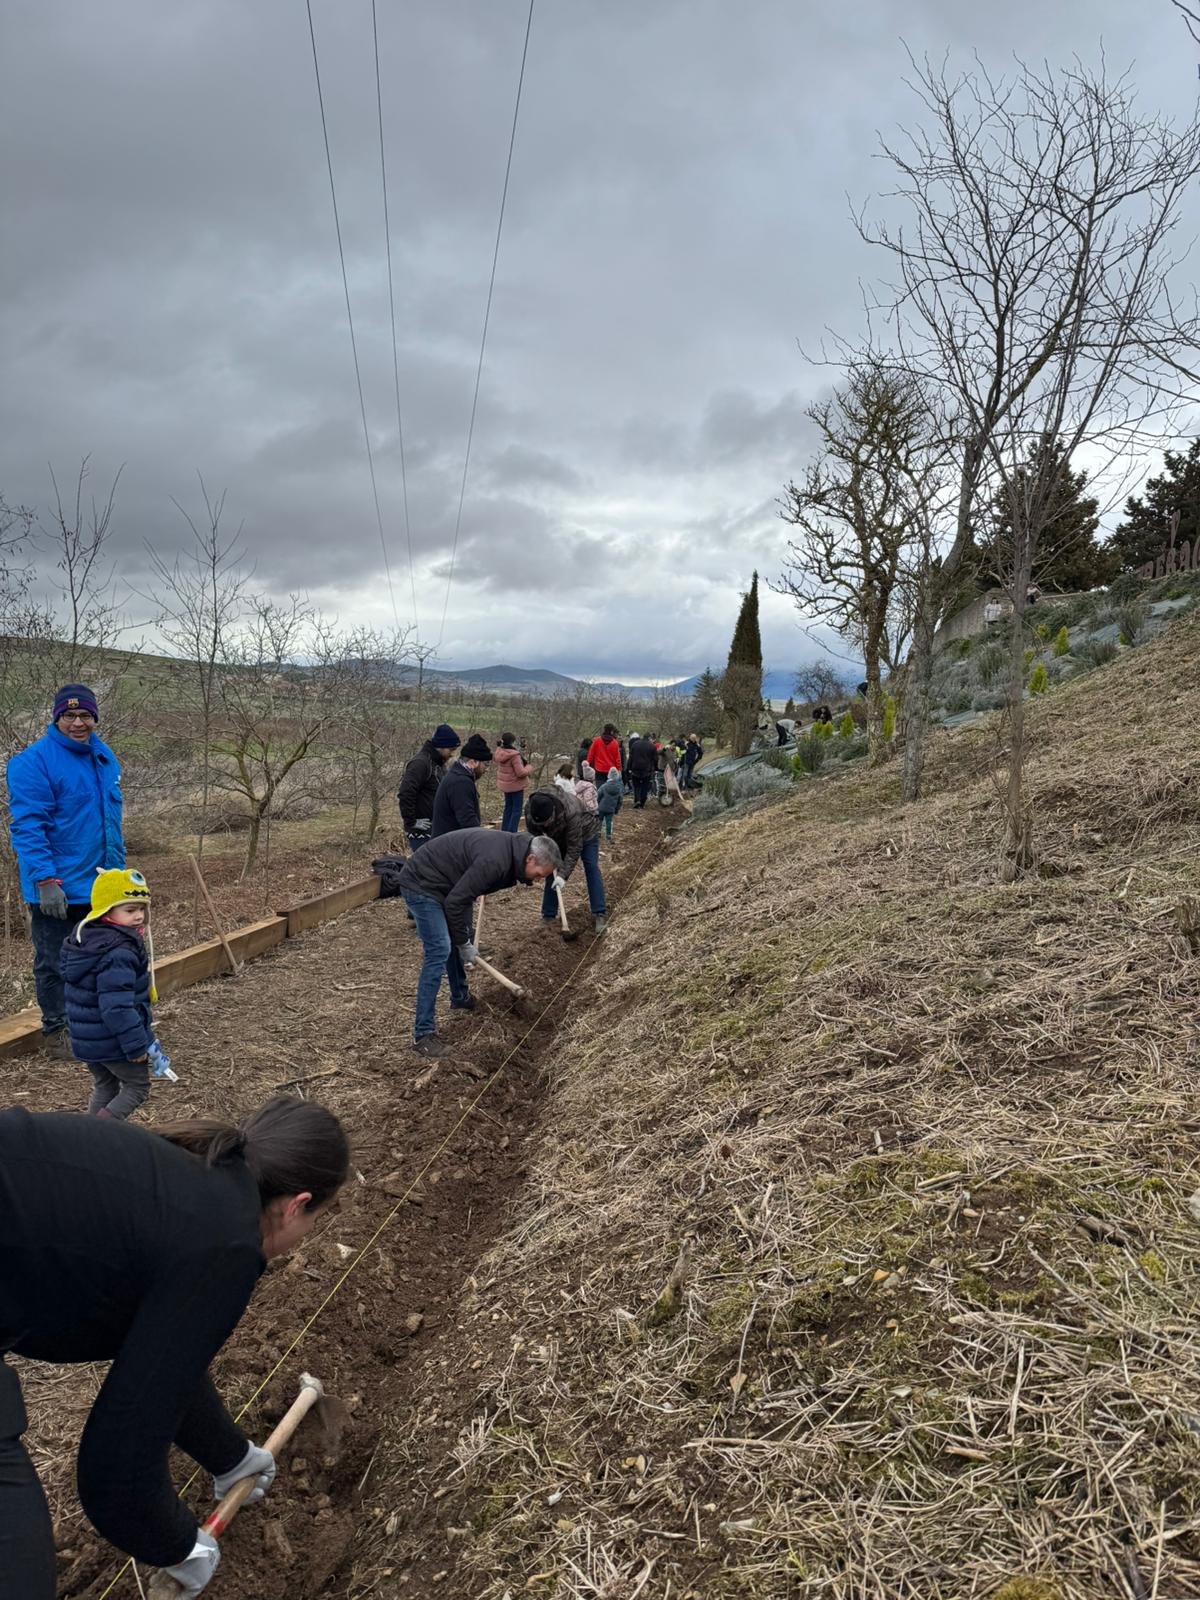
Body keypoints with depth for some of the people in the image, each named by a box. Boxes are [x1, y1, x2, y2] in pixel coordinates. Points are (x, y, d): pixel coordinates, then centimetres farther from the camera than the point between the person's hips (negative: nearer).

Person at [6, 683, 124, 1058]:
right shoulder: (34, 761, -14)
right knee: (55, 964, 7)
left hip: (100, 886, 7)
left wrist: (118, 869, 17)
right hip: (57, 889, -7)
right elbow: (27, 826, -19)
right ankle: (56, 1029, 22)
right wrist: (46, 880, -25)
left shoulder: (104, 757, 9)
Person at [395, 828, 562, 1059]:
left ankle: (460, 999, 40)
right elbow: (455, 903, -24)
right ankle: (423, 1034, -12)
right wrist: (464, 944, -10)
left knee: (457, 941, 19)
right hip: (421, 884, -10)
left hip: (442, 883, 10)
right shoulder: (494, 860, -29)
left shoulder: (512, 849, 2)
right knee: (439, 951, -15)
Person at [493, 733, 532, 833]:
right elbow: (521, 772, -24)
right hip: (515, 785, -8)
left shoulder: (500, 753, -1)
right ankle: (511, 832, 0)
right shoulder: (514, 756, -25)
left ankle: (504, 831, 27)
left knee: (508, 807, 21)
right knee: (517, 810, 2)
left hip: (505, 785, 8)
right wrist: (529, 768, -5)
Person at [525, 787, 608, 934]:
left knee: (591, 868, -11)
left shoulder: (571, 812, -46)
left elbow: (574, 848, -38)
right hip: (558, 837, 4)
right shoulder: (529, 807, -31)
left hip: (585, 832, -4)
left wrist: (564, 875, -38)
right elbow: (534, 834, -12)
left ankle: (600, 914, -9)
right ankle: (548, 916, 4)